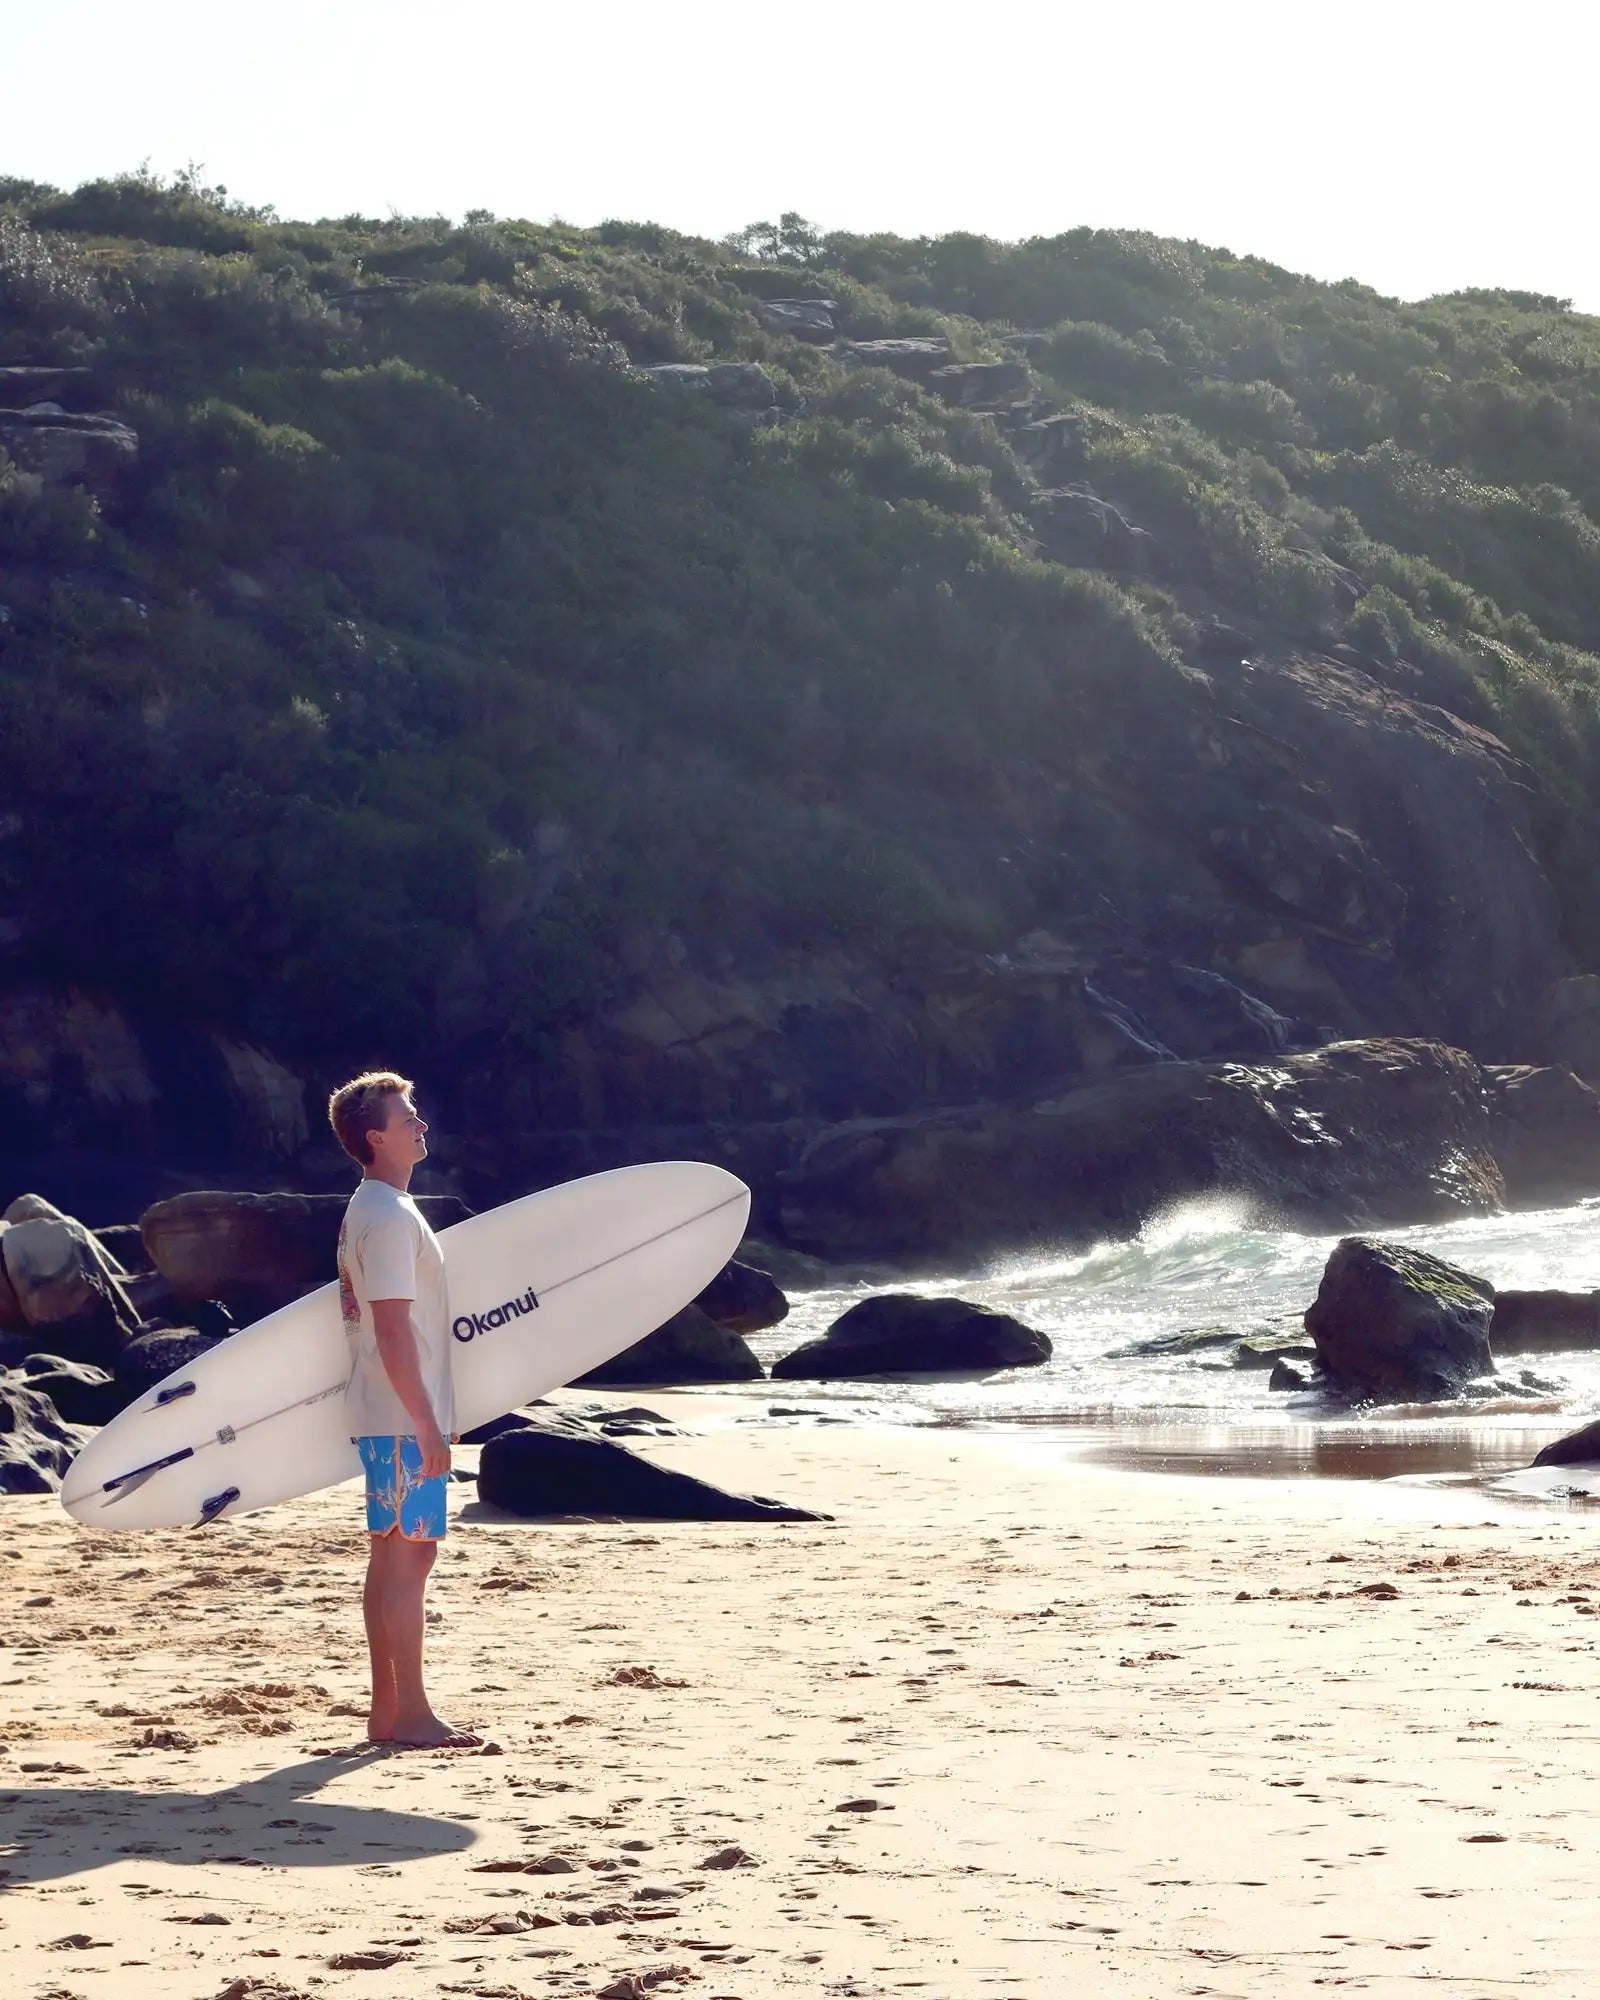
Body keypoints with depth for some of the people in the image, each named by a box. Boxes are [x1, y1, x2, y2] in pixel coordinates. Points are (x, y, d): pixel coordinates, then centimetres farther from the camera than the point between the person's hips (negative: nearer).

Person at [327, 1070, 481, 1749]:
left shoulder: (365, 1209, 16)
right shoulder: (390, 1217, -16)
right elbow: (394, 1329, -21)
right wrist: (428, 1426, -20)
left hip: (385, 1415, 10)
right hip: (402, 1418, -10)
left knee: (390, 1554, 10)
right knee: (411, 1553, -7)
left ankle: (387, 1711, 14)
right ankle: (412, 1716, -5)